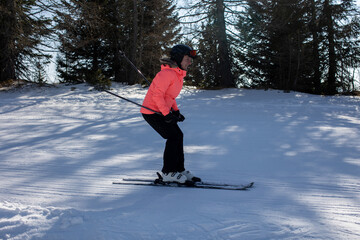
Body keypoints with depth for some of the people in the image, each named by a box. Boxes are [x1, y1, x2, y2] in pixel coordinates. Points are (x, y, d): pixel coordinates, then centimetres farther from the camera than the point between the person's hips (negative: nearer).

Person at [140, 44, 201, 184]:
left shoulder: (178, 74, 11)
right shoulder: (167, 73, -21)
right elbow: (157, 95, -25)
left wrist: (175, 111, 10)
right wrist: (167, 113, -25)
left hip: (161, 111, 10)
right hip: (151, 111, -10)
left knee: (178, 136, 7)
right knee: (173, 137, -12)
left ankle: (179, 170, 16)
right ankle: (168, 173, -2)